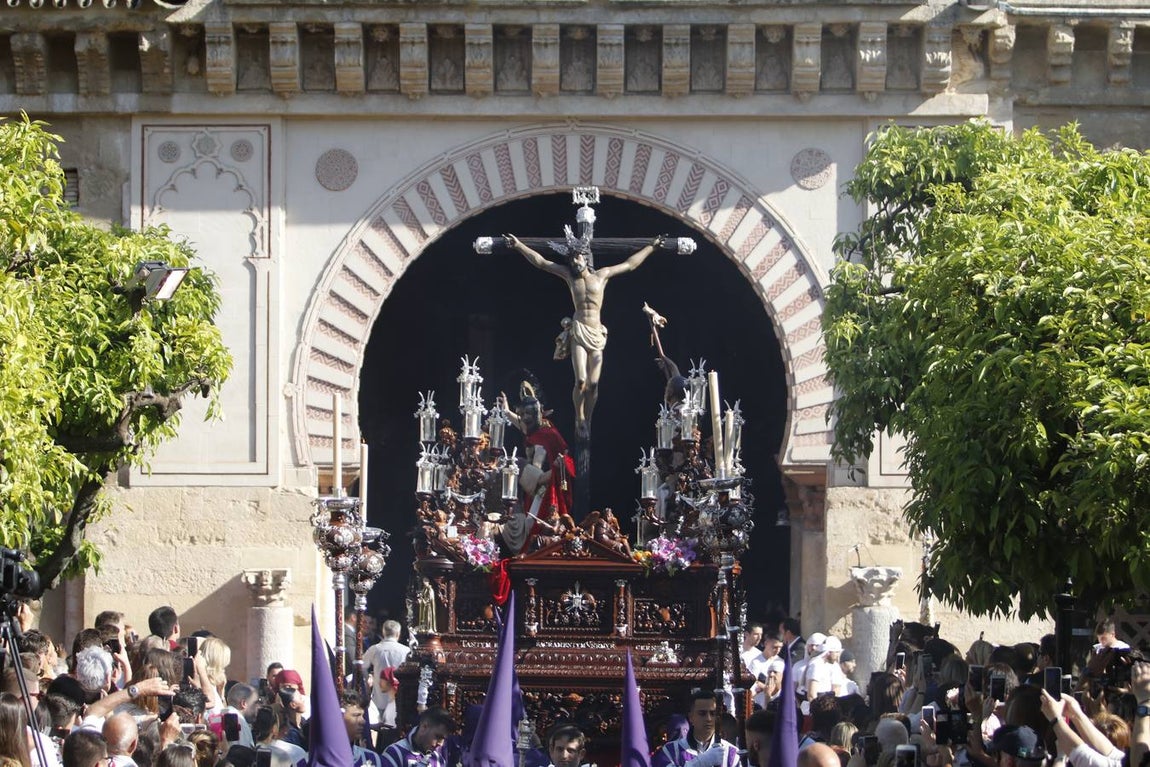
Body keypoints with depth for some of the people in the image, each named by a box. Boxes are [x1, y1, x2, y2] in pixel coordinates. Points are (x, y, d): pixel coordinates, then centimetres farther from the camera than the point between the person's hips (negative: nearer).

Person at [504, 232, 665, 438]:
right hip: (578, 332, -2)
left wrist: (652, 247, 23)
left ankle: (588, 421, 7)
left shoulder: (602, 275, 11)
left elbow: (630, 264, 20)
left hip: (597, 334, 2)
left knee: (594, 383, -6)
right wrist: (519, 246, 5)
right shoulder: (570, 275, 9)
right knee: (581, 380, -15)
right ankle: (579, 419, 0)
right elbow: (540, 262, 9)